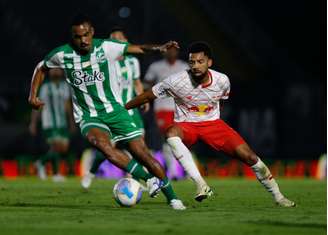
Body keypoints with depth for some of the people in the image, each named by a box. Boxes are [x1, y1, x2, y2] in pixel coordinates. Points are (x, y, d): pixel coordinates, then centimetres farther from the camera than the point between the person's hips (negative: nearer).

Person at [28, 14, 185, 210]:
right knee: (100, 142, -34)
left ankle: (172, 198, 9)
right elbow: (43, 68, 14)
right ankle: (149, 179, -29)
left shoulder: (105, 47, -6)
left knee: (142, 152, -7)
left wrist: (158, 47, -22)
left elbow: (137, 48, -2)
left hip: (115, 110, 1)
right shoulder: (62, 55, -5)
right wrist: (33, 94, 4)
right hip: (89, 118, -1)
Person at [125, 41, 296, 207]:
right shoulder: (177, 81, -21)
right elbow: (147, 96, -11)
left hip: (213, 123, 2)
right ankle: (201, 185, -41)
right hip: (186, 125, -2)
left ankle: (278, 197, 8)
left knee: (248, 156, -12)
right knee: (171, 133, -39)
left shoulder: (222, 81, -11)